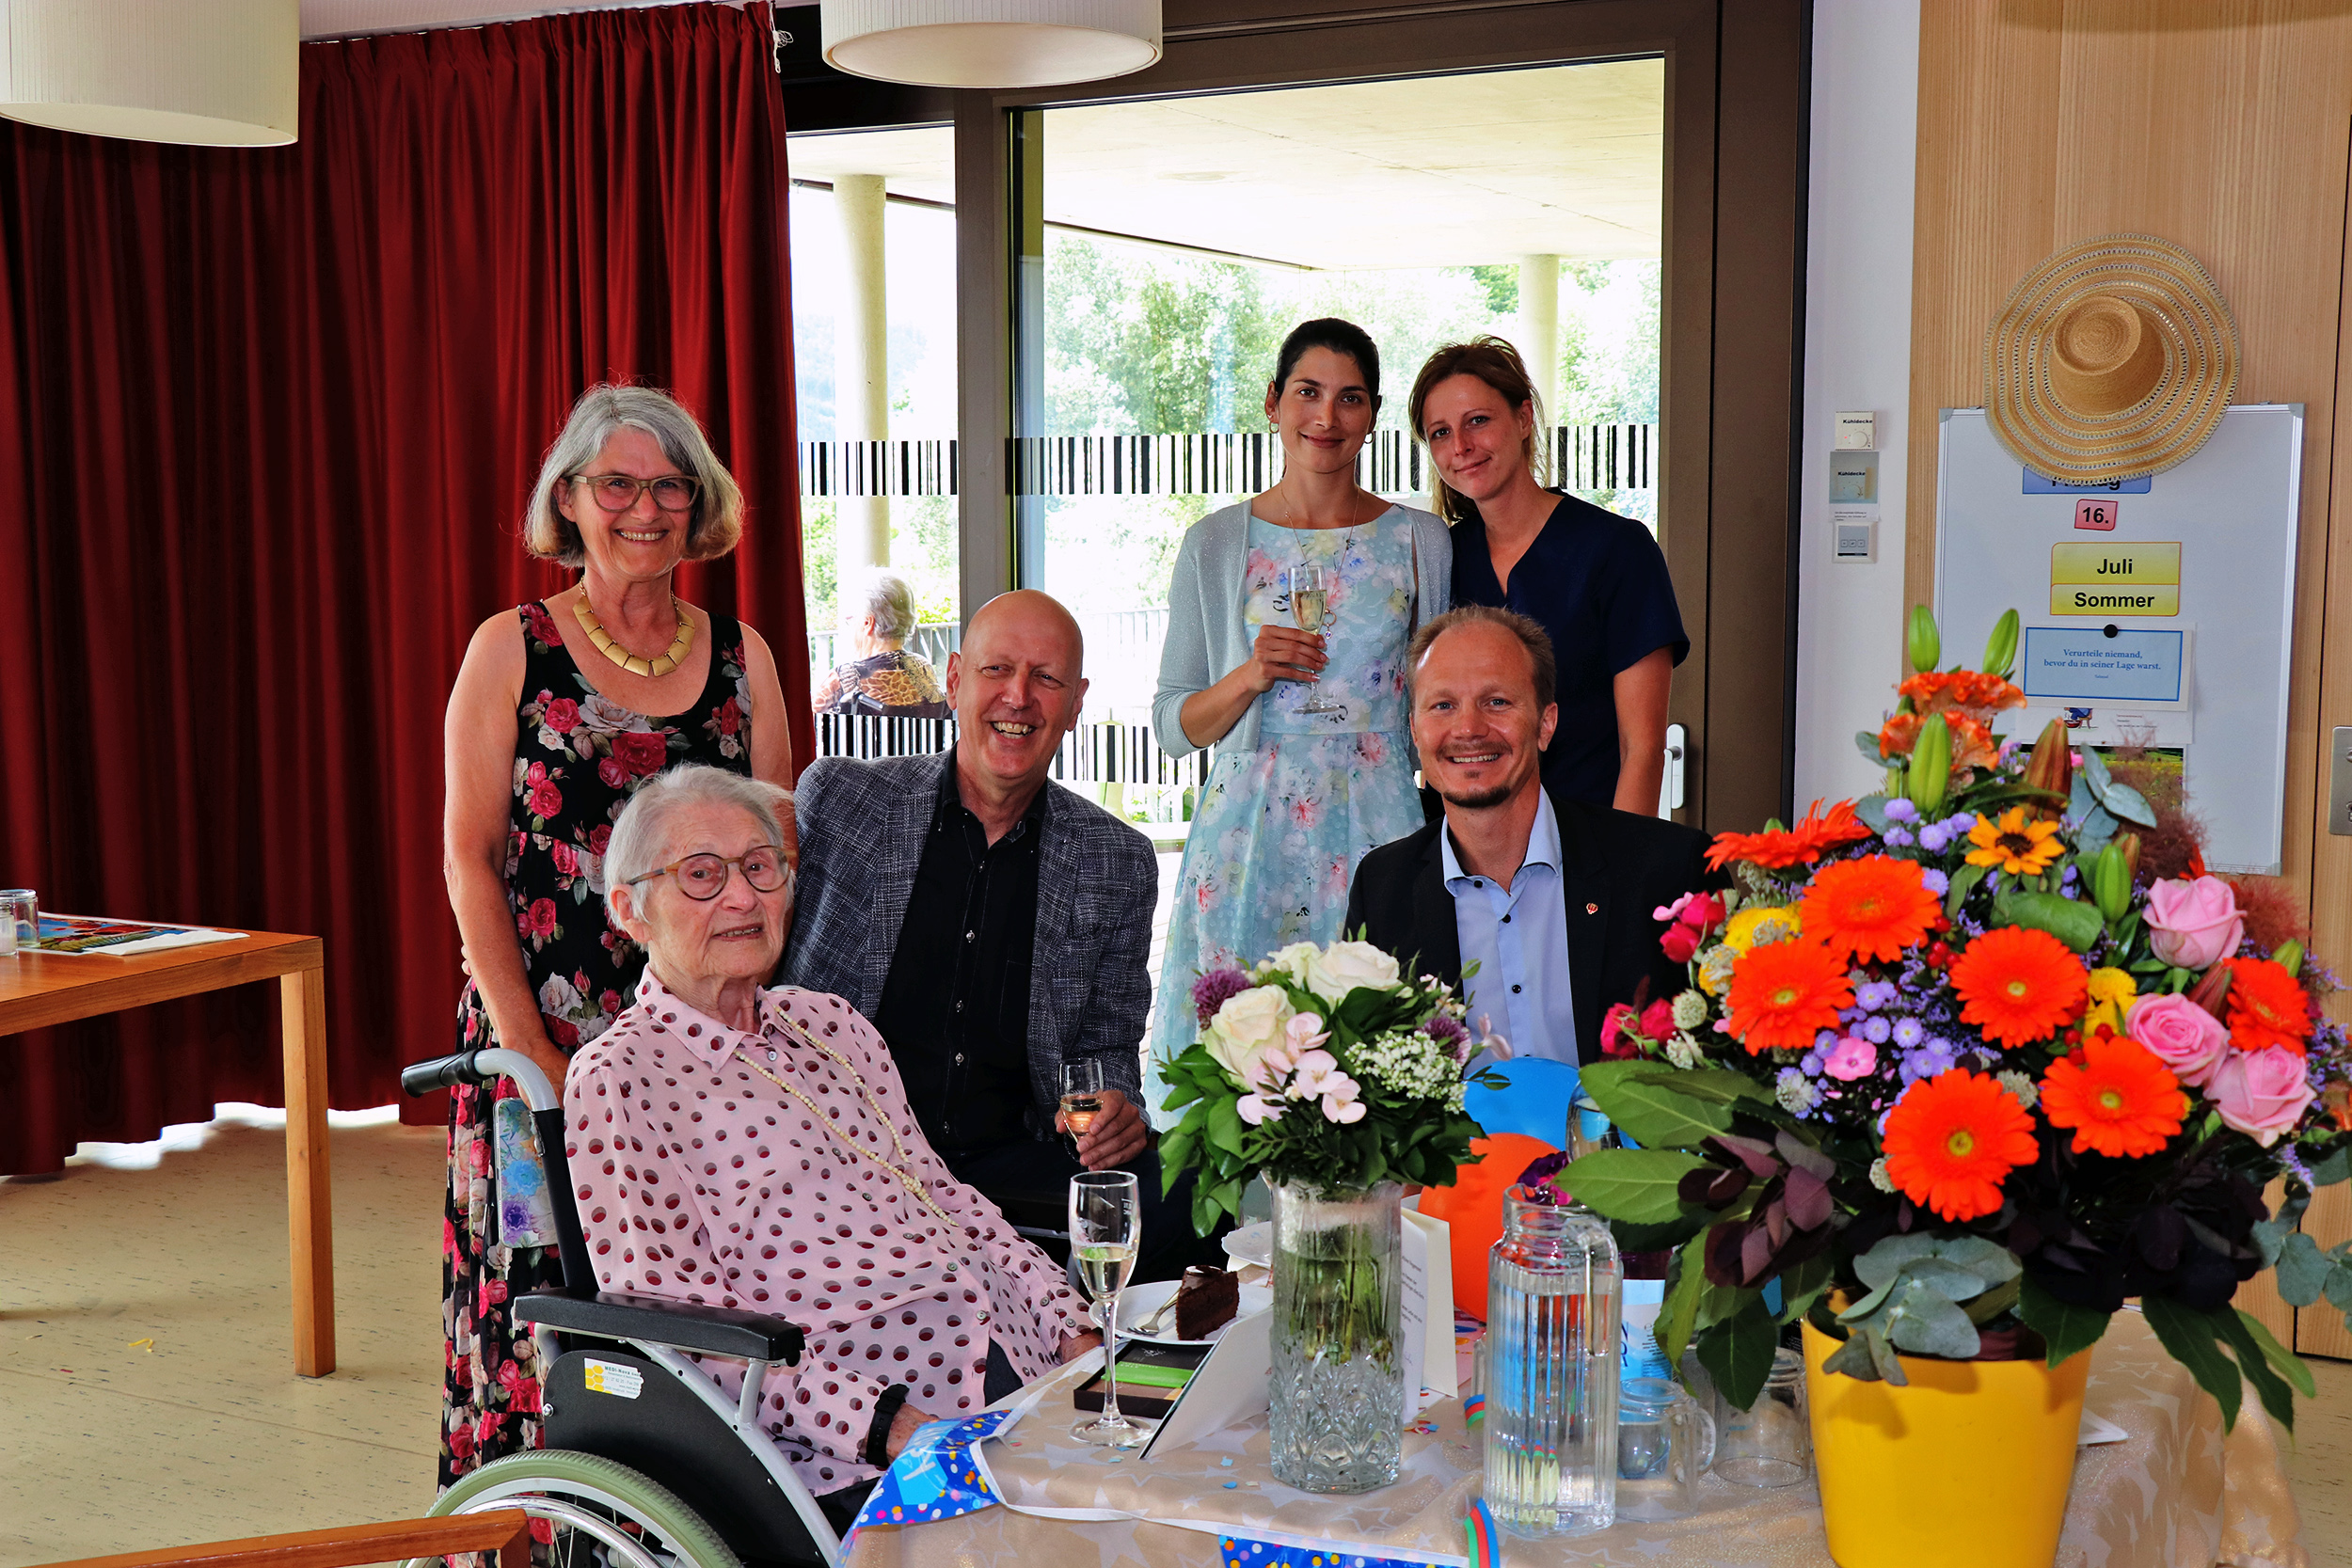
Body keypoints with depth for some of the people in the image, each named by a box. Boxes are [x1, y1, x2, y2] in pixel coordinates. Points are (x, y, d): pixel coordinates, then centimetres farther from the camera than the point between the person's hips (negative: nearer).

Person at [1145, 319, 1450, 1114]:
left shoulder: (1422, 542, 7)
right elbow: (1172, 726, 8)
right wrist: (1251, 676, -9)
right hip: (1251, 833, 0)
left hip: (1379, 831, 0)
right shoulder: (1214, 545, 7)